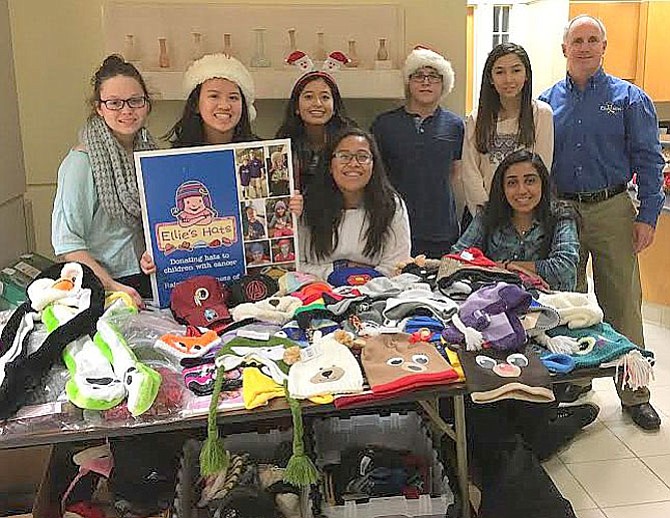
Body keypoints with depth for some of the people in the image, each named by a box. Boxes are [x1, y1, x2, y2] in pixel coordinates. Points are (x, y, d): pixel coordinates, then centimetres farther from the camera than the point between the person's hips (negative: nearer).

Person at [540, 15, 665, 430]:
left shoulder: (629, 99, 2)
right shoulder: (547, 102, 7)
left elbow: (649, 161, 0)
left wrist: (648, 216, -8)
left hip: (612, 211, -2)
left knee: (623, 304, 1)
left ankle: (635, 392, 13)